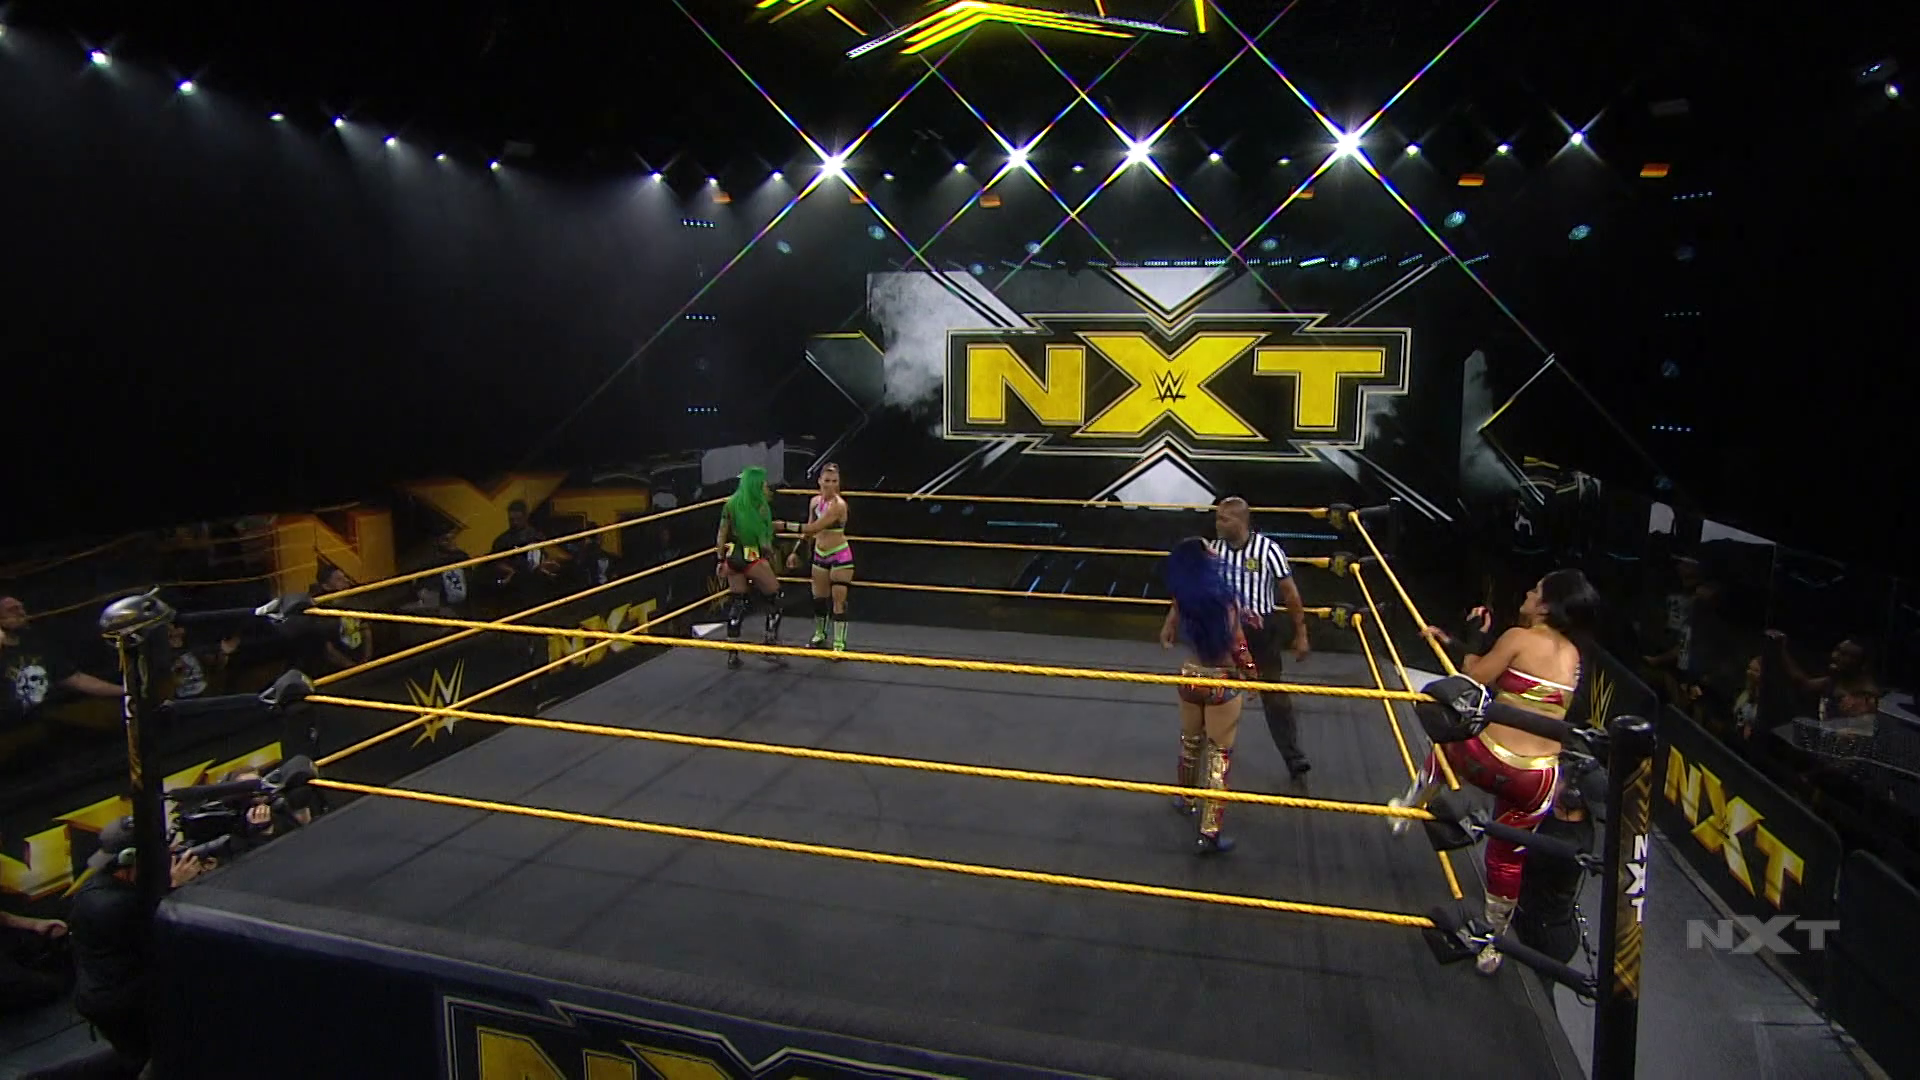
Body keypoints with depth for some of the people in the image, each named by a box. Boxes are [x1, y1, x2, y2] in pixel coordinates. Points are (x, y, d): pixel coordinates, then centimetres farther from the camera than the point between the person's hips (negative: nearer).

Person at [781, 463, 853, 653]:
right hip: (820, 556, 7)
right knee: (819, 598, 15)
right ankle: (820, 634, 35)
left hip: (840, 557, -7)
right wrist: (797, 553, 13)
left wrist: (785, 526, -20)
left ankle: (839, 642, 6)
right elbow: (809, 531, 13)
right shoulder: (815, 501, 1)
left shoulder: (838, 505, -22)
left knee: (838, 600, -4)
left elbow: (813, 528, -25)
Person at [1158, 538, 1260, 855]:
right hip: (1222, 683, -5)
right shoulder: (1226, 600, -21)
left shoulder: (1183, 601, -7)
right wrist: (1252, 670, 3)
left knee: (1190, 742, 26)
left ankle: (1186, 798, 48)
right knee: (1219, 754, 5)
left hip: (1191, 678, 5)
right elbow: (1238, 650, -17)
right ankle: (1208, 833, 9)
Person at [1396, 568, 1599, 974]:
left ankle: (1407, 810, 52)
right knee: (1508, 858, 19)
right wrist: (1455, 641, 23)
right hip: (1537, 781, 4)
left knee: (1447, 744, 32)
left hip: (1488, 761, -4)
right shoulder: (1572, 655, 9)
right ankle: (1492, 946, 33)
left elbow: (1472, 681, -4)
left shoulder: (1519, 638, -10)